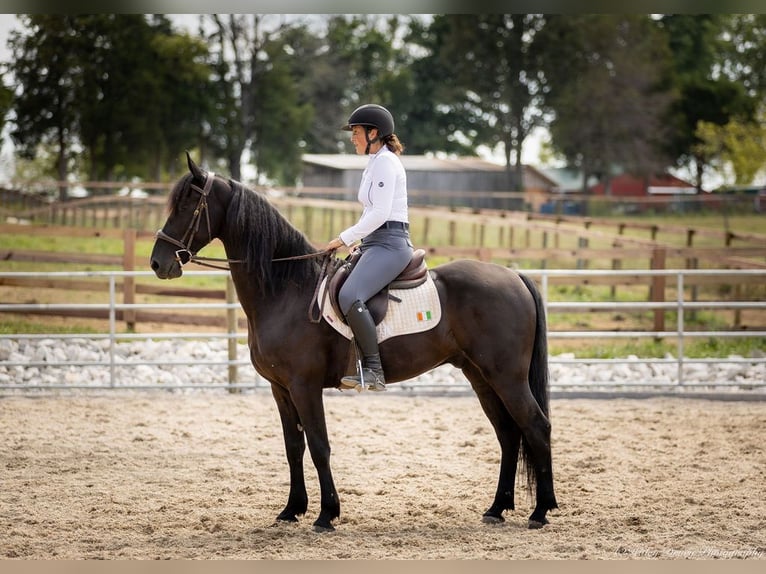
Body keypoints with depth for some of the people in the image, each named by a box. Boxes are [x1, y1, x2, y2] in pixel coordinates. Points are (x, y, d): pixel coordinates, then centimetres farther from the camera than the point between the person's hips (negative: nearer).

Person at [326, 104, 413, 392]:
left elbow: (380, 213, -20)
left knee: (349, 296, -31)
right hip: (376, 243, 12)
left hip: (389, 244, -12)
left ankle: (373, 370, -30)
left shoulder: (385, 162, -10)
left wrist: (346, 238, -16)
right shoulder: (375, 163, 22)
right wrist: (356, 240, 15)